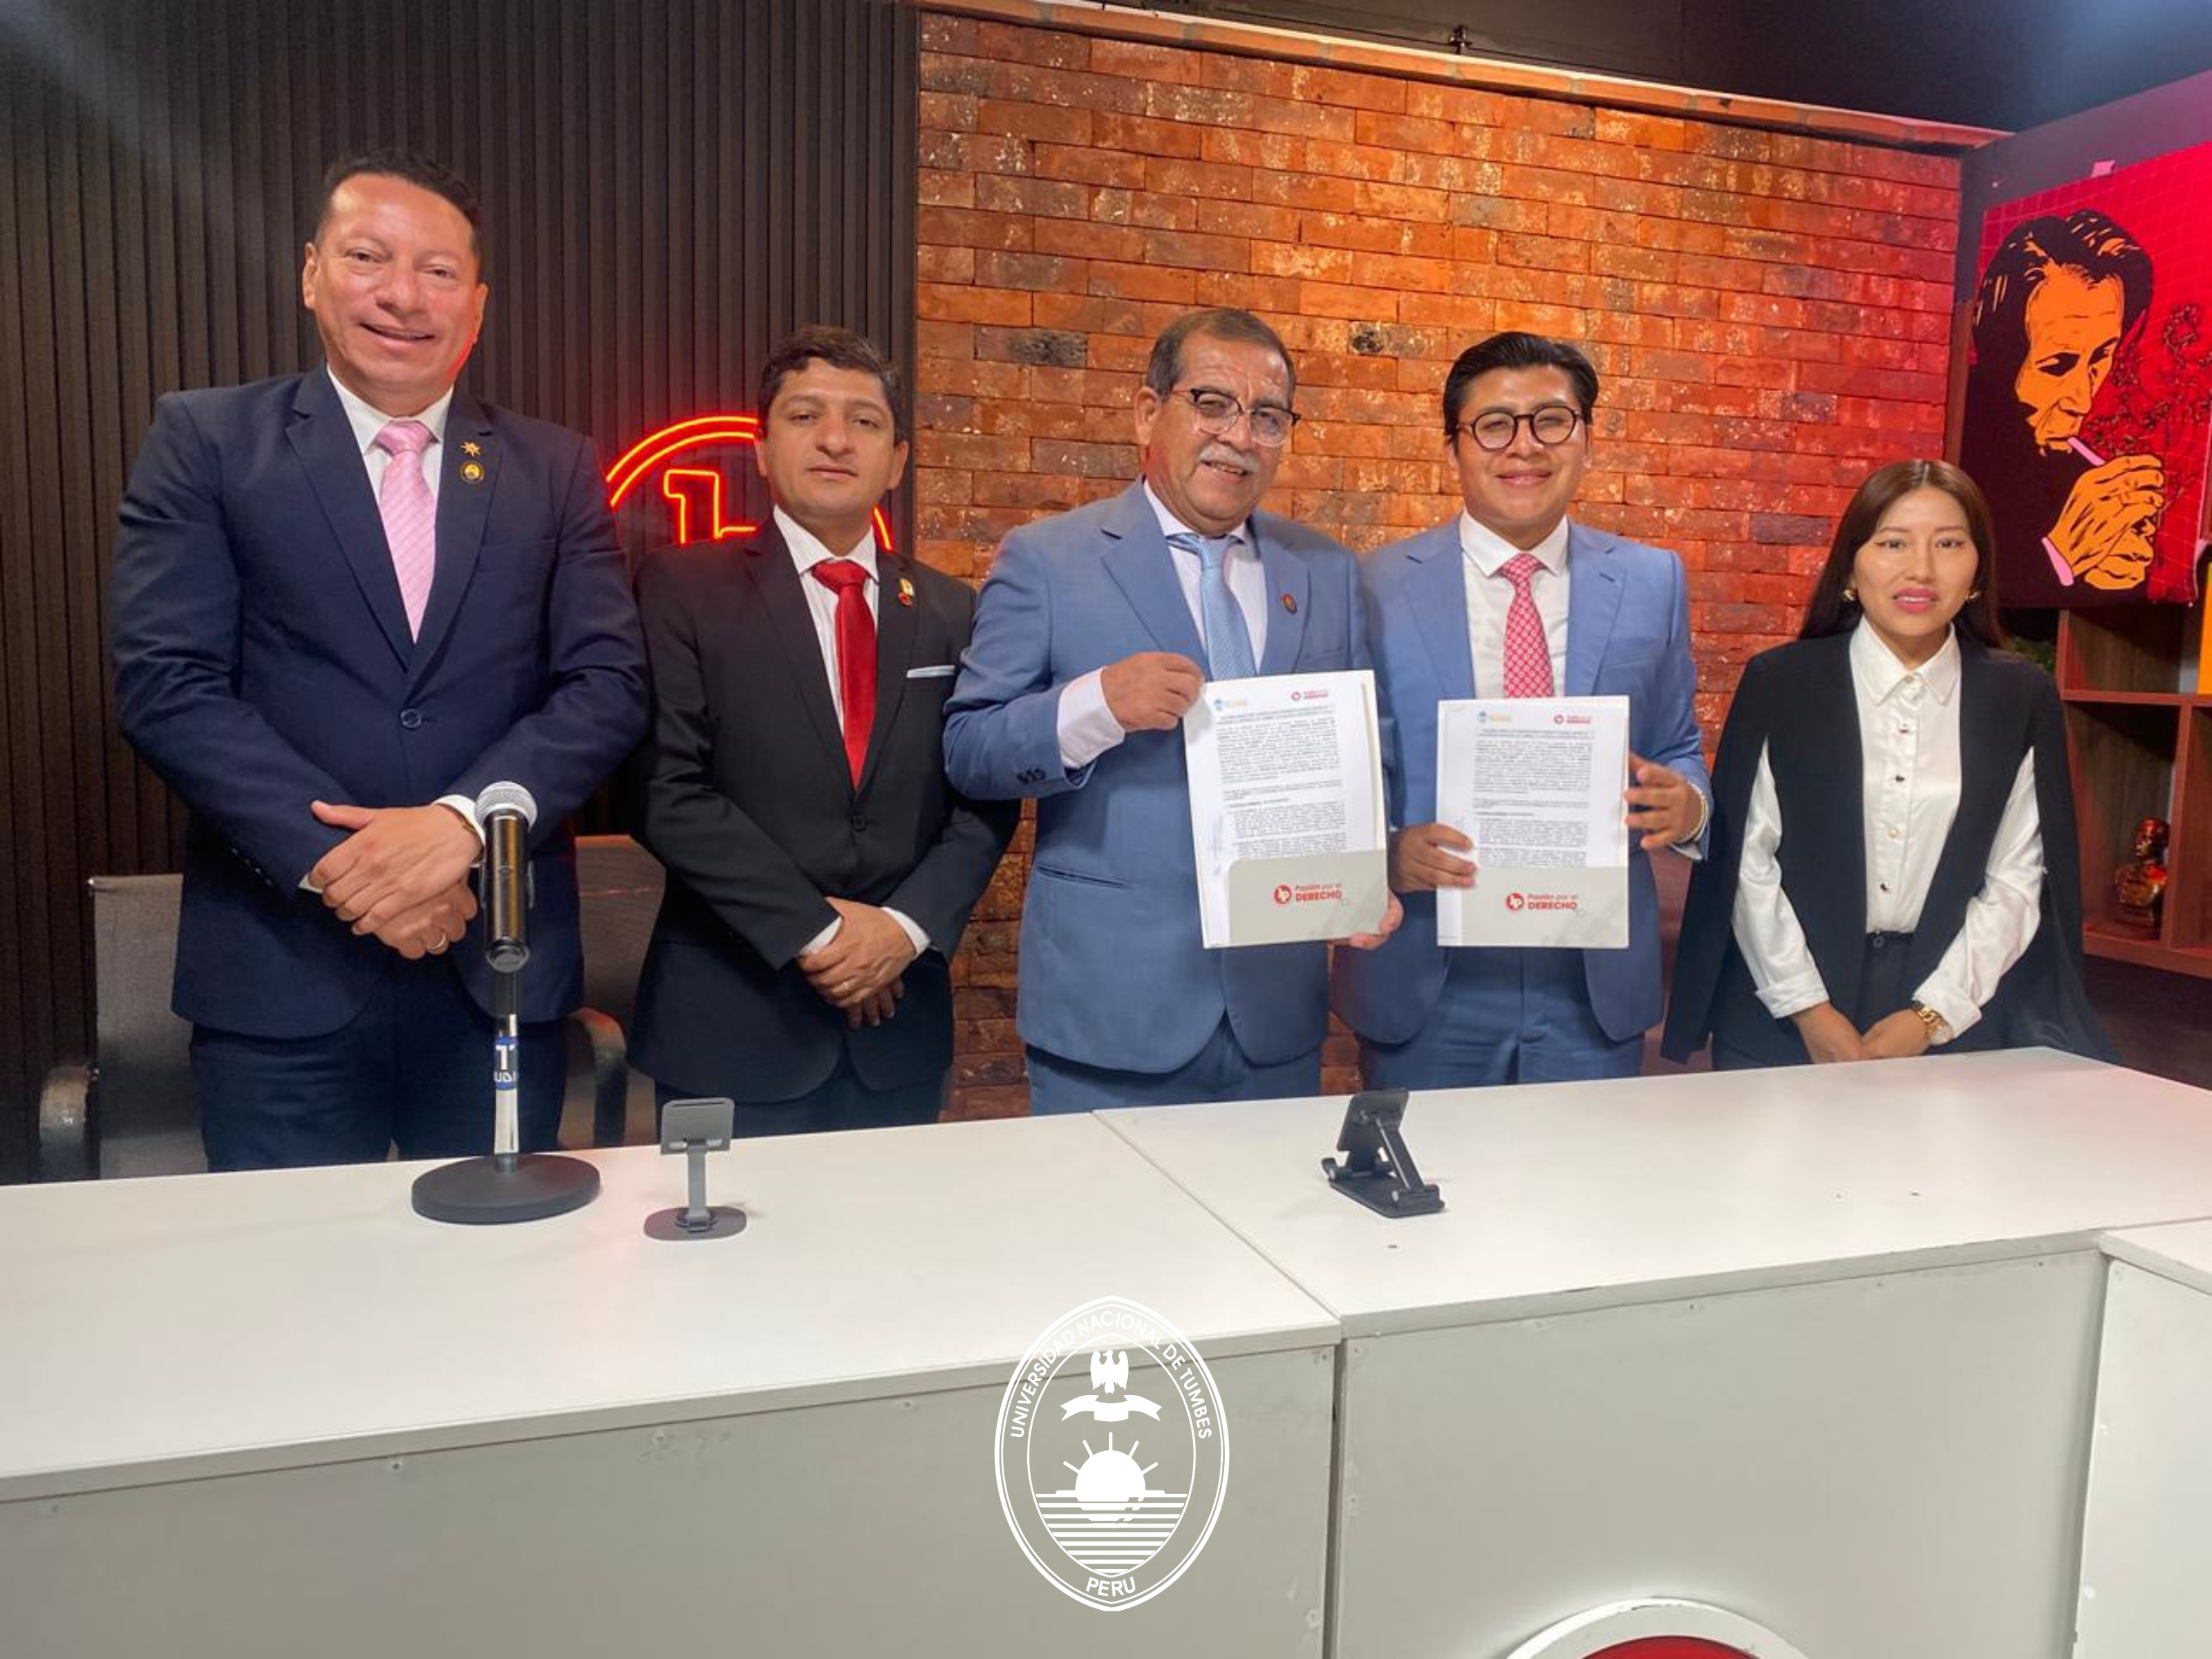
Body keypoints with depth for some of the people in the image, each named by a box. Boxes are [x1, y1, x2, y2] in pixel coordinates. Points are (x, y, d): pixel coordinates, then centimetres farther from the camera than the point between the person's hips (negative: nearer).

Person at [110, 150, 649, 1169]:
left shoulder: (555, 469, 8)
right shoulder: (206, 439, 3)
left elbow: (608, 684, -1)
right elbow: (165, 683, -6)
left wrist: (463, 819, -16)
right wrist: (336, 860, -15)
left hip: (502, 969, 2)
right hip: (282, 974, -1)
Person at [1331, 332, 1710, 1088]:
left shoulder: (1652, 584, 5)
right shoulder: (1376, 587, -3)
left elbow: (1678, 750, 12)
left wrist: (1686, 806, -10)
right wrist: (1388, 851, -20)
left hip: (1598, 989, 2)